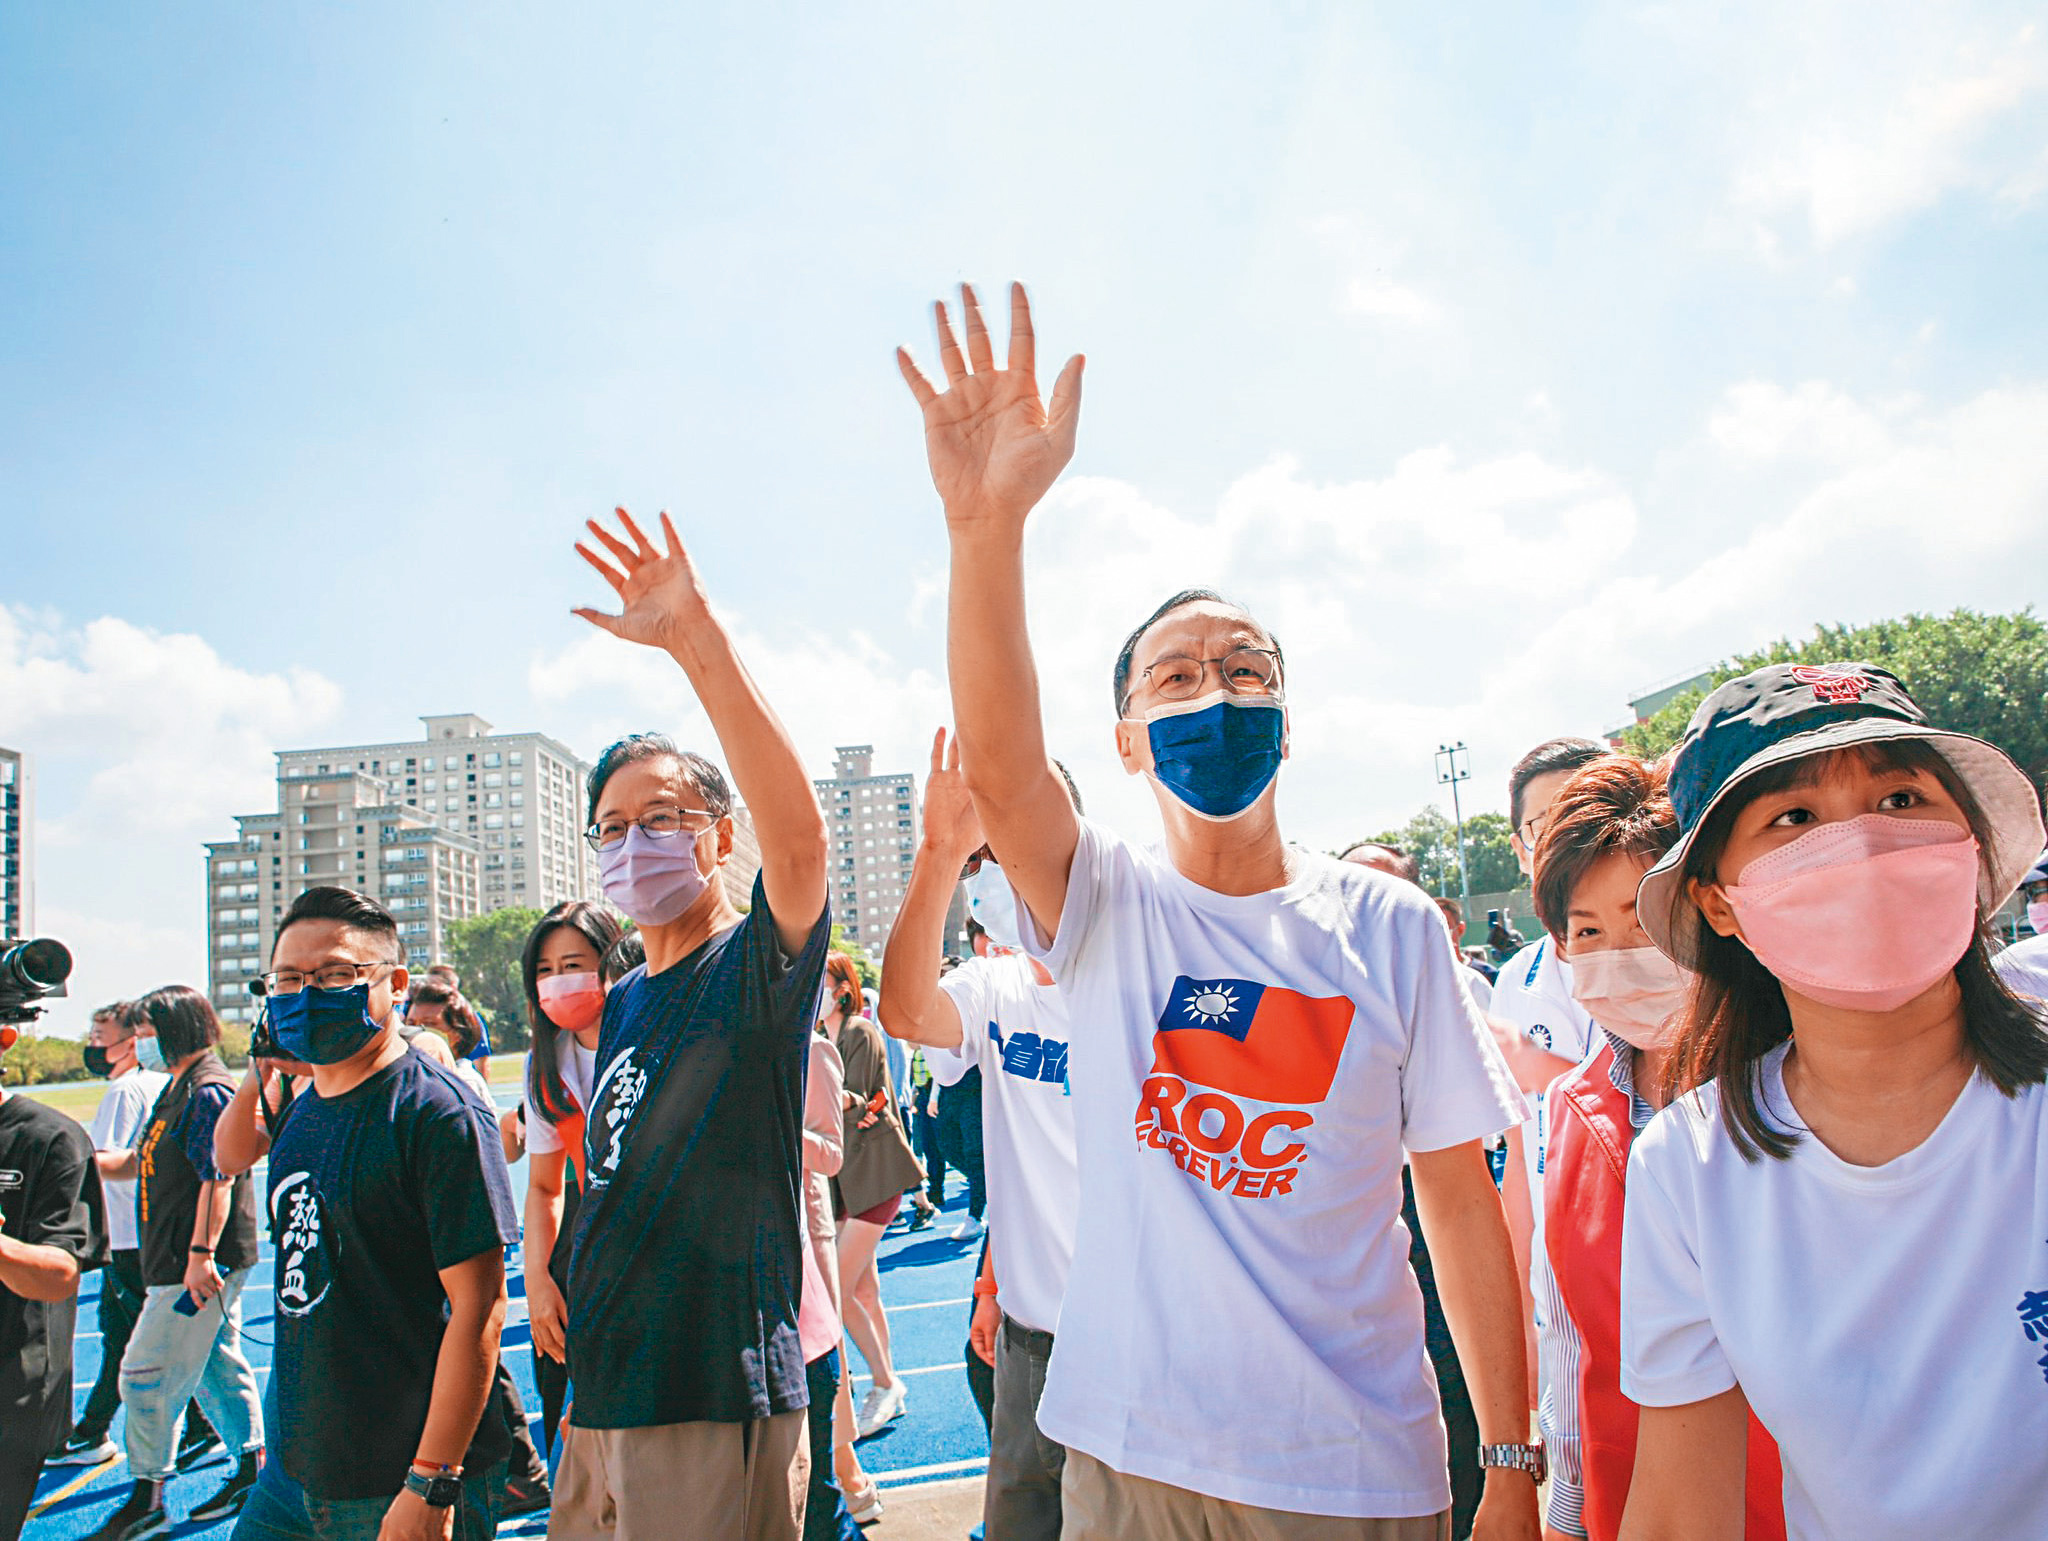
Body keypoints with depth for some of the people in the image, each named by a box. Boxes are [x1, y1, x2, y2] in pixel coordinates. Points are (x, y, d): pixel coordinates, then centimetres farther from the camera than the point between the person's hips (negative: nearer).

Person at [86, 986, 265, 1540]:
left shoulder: (209, 1092, -17)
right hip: (177, 1263, 10)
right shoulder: (176, 1090, 16)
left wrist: (200, 1253, -26)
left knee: (148, 1374, -3)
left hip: (198, 1267, -10)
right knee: (218, 1366, 15)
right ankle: (252, 1470, 25)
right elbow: (136, 1162, 24)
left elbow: (219, 1178, -23)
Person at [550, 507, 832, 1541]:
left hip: (717, 1413, -8)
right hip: (598, 1410, 8)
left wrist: (693, 633, -39)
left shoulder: (757, 970, -12)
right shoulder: (621, 1003, 12)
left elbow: (799, 838, -34)